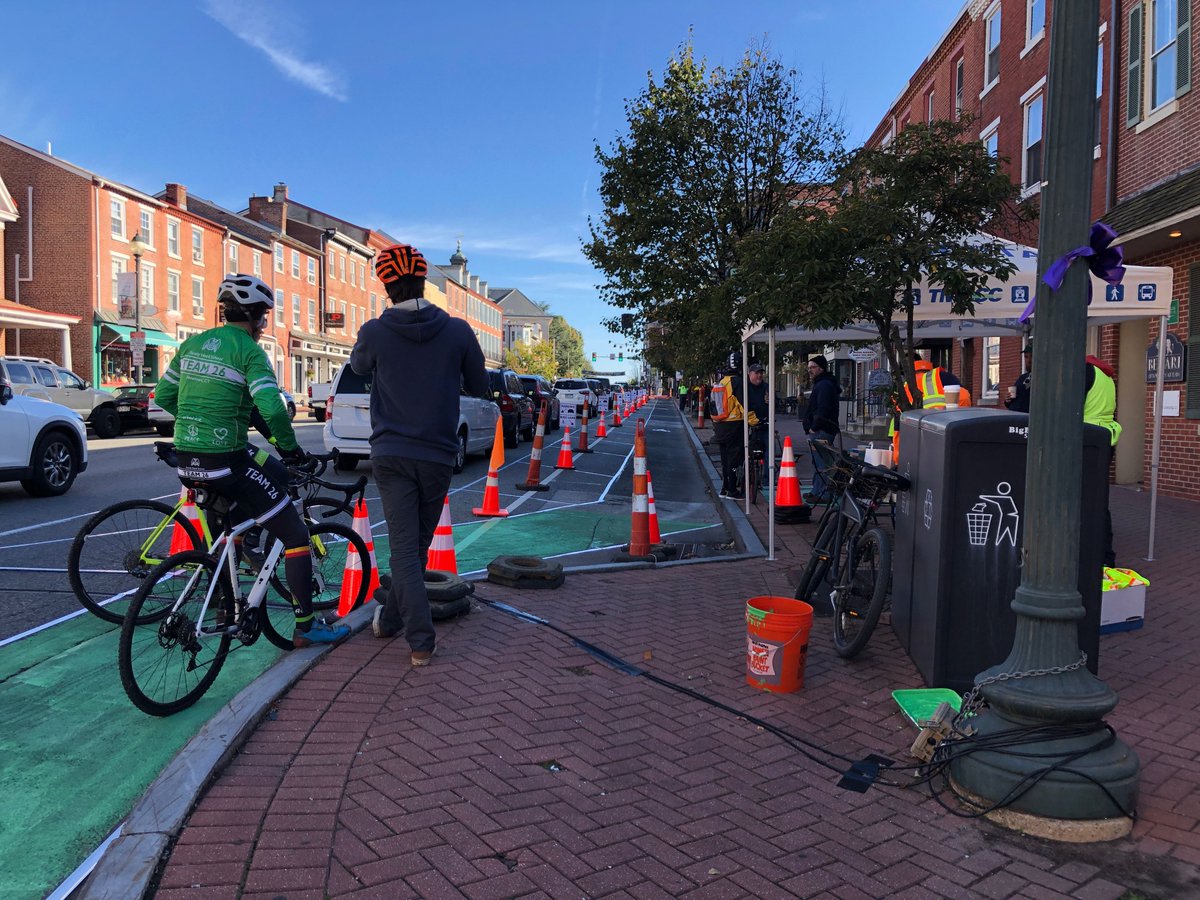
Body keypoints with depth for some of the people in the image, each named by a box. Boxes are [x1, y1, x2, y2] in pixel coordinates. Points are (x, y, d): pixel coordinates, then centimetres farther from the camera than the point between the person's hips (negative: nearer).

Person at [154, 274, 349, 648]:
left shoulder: (193, 343, 11)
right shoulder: (248, 351, -10)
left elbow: (162, 395, 17)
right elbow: (271, 408, -22)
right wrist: (290, 447, -7)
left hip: (187, 459, 8)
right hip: (226, 460, -8)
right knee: (296, 535, 4)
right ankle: (306, 628, 7)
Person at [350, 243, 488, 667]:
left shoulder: (374, 333, -7)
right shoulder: (458, 331, -6)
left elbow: (359, 366, 16)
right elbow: (479, 386, 7)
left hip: (391, 455, -1)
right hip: (438, 454, 1)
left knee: (404, 548, 2)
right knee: (417, 546, 16)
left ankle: (421, 641, -2)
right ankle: (390, 619, 32)